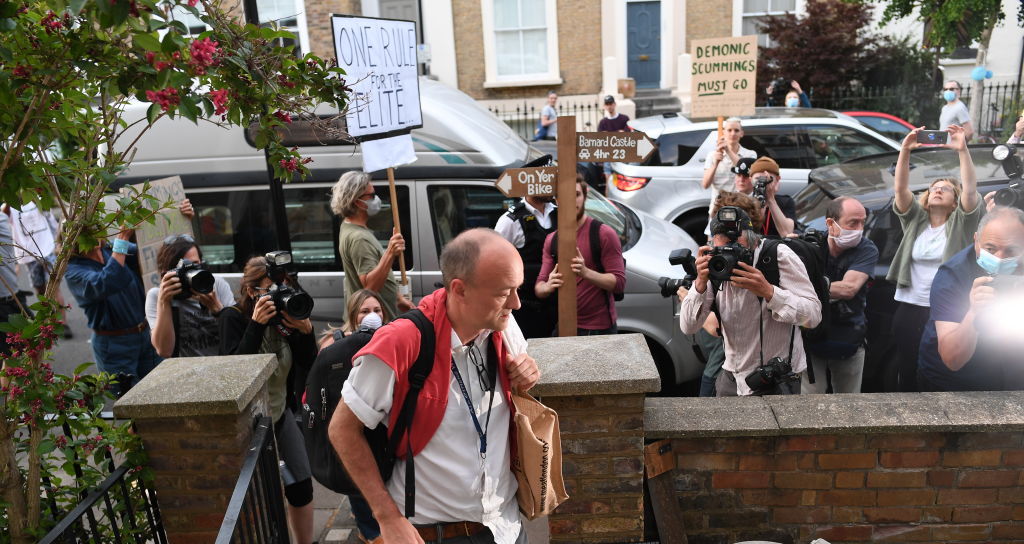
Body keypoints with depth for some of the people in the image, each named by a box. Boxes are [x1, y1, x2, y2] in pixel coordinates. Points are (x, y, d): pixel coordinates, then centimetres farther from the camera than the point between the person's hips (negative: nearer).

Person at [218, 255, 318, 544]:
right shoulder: (232, 318, -15)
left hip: (282, 415, 4)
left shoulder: (285, 315, -6)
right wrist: (256, 325, -32)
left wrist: (305, 331, -21)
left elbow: (307, 366, -5)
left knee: (302, 486, 10)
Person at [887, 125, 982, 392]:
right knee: (908, 371, 9)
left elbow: (970, 190, -14)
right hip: (909, 308, 2)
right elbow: (900, 188, -4)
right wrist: (905, 150, -16)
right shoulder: (914, 220, 8)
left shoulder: (960, 223, 2)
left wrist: (963, 150, -22)